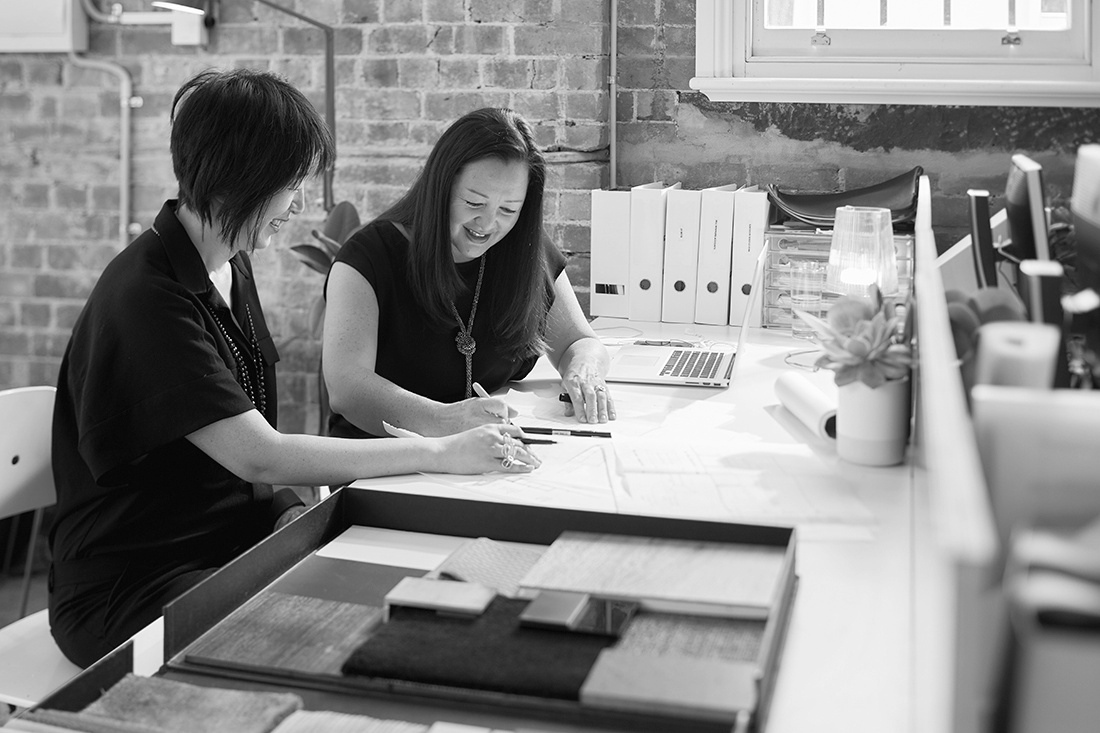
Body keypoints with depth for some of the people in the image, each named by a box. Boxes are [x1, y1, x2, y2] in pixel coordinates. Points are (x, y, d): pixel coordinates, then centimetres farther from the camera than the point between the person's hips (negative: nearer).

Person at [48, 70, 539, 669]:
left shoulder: (231, 270, 7)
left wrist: (294, 514, -8)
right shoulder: (146, 298, -22)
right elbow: (259, 456, -27)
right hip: (130, 591, -7)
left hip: (230, 545, 7)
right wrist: (442, 453, -25)